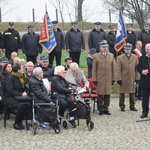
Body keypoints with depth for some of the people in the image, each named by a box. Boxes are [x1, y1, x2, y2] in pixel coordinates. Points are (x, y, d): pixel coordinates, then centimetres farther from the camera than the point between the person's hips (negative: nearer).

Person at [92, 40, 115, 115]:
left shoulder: (111, 56, 11)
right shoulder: (96, 56, 1)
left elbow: (112, 68, 13)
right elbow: (94, 69, 1)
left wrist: (113, 78, 10)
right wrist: (94, 79, -5)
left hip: (108, 79, 3)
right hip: (100, 79, -3)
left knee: (107, 94, 5)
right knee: (100, 95, 1)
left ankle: (106, 109, 15)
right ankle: (101, 109, 11)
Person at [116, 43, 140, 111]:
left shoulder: (135, 57, 8)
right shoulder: (120, 58, 1)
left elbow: (137, 68, 8)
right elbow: (118, 69, -2)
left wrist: (137, 78, 3)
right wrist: (119, 79, -7)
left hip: (132, 79, 2)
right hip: (123, 79, -2)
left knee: (132, 93, 6)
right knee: (122, 93, 5)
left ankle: (132, 106, 16)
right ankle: (122, 106, 15)